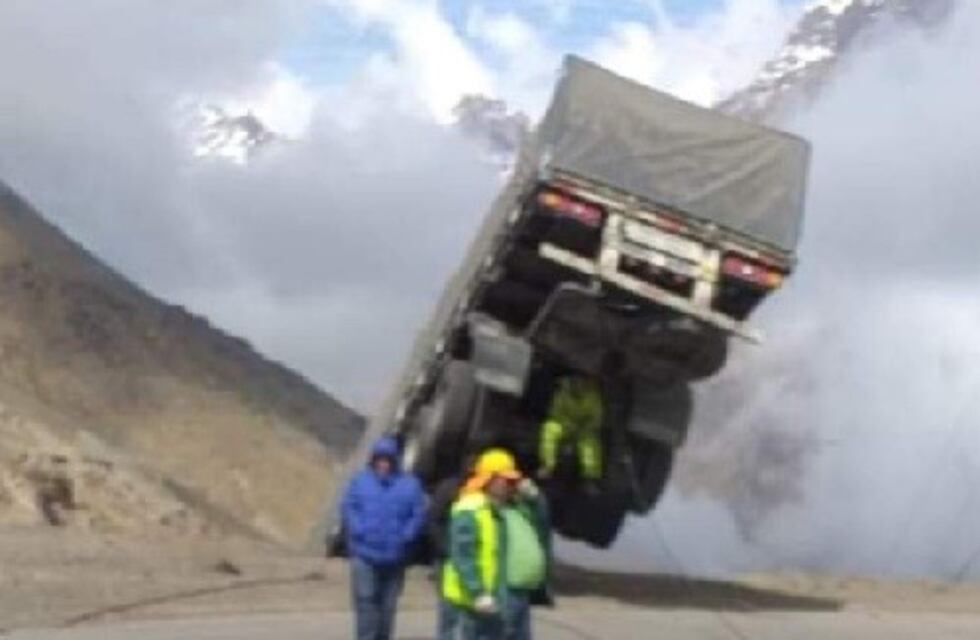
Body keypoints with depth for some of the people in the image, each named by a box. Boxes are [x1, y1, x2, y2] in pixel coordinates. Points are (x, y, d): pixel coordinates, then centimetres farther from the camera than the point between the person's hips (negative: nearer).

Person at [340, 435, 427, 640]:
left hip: (394, 556, 1)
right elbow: (348, 508, -1)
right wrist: (360, 531, -15)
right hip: (364, 554, -1)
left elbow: (419, 514, 1)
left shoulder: (410, 484, 5)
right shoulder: (360, 481, 5)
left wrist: (405, 536, -13)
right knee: (365, 600, -10)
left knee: (388, 604, 9)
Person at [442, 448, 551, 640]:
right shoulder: (471, 512, -12)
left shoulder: (516, 506, 16)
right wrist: (478, 594, -26)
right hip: (489, 599, -10)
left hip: (518, 595, 10)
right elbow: (463, 558, -19)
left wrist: (534, 498, 6)